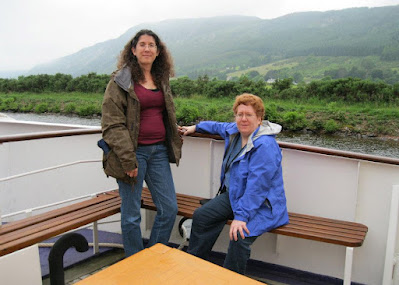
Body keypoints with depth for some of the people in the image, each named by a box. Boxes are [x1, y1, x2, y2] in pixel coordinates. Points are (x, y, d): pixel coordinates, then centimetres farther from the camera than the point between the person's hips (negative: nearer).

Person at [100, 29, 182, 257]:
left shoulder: (162, 80, 13)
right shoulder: (121, 80, -5)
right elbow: (112, 124, -11)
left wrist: (174, 143, 18)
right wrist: (128, 160, -16)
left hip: (159, 150, 6)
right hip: (134, 152, -5)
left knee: (170, 209, 7)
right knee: (131, 215, 4)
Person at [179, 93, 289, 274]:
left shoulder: (265, 146, -24)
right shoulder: (234, 130, 3)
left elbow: (257, 187, -29)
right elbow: (220, 127, 30)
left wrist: (241, 216, -31)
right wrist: (195, 127, 37)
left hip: (262, 204, -8)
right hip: (233, 194, 9)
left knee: (240, 236, -30)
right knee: (201, 216, -3)